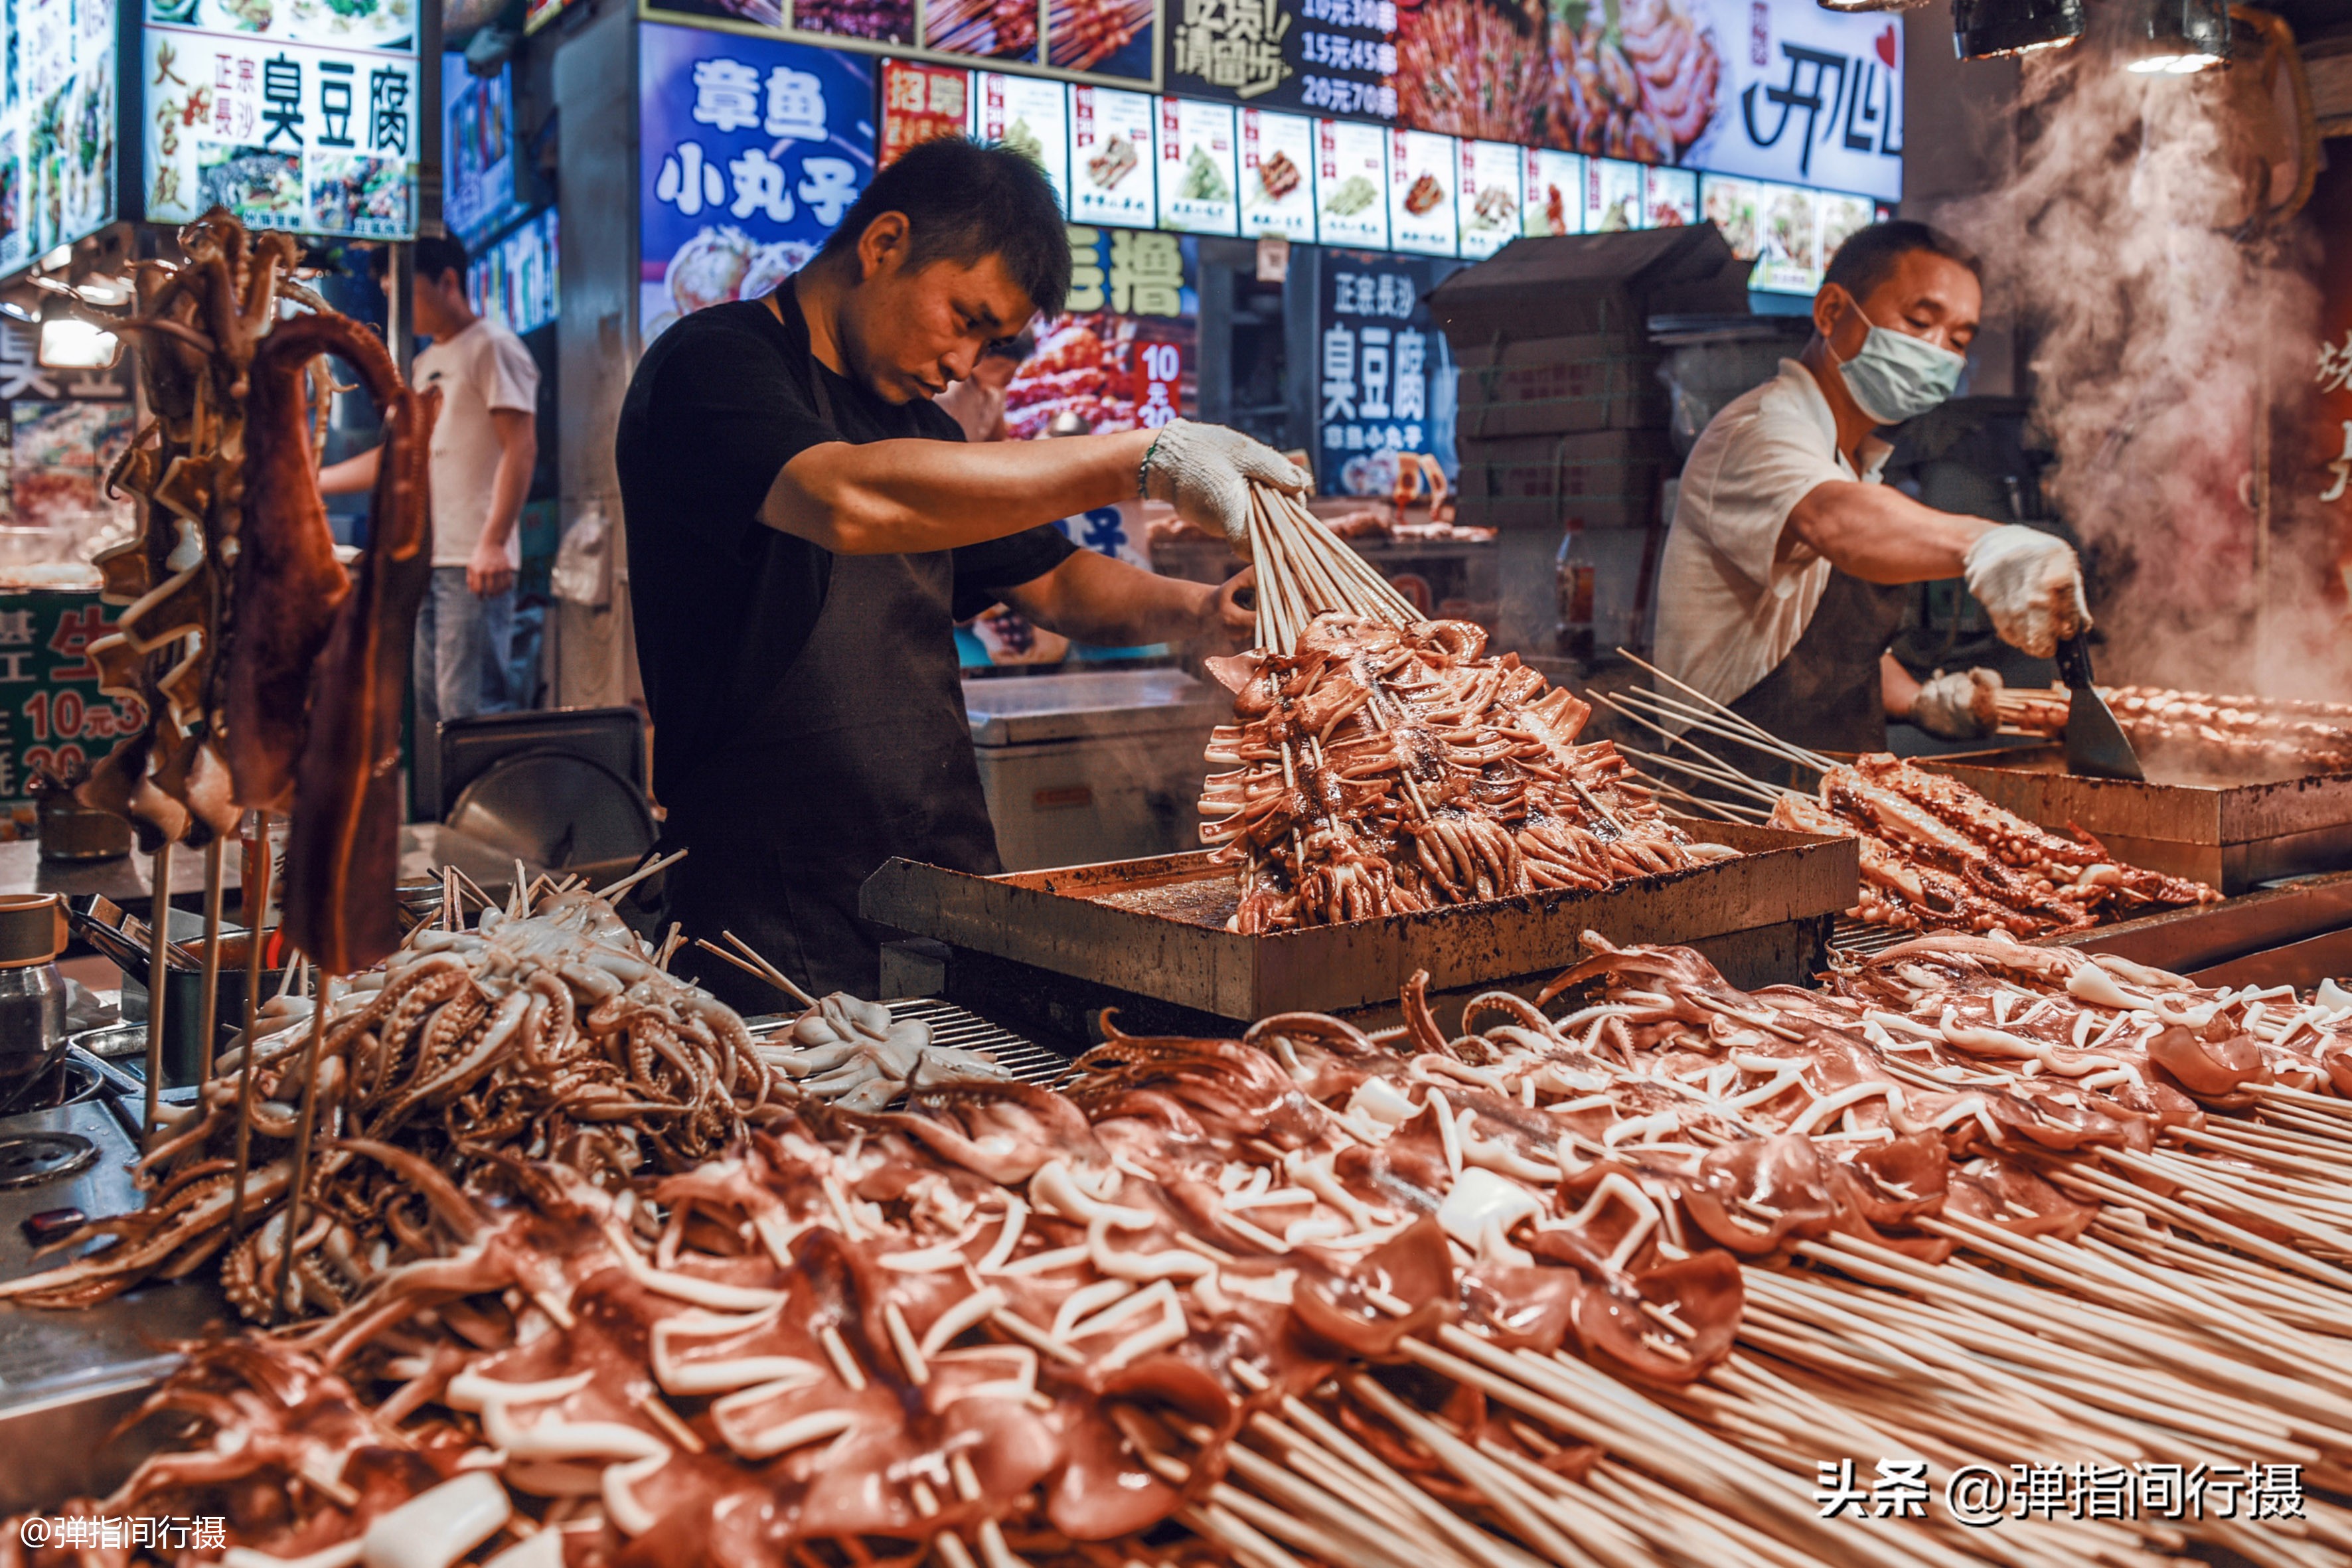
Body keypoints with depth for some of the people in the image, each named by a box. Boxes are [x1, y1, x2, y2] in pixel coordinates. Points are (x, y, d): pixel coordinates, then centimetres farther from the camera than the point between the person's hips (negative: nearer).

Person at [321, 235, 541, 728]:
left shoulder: (492, 347, -2)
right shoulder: (424, 365, 24)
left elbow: (521, 449, -12)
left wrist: (493, 542, -21)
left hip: (472, 562, -9)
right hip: (424, 558, 9)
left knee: (469, 707, -15)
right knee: (431, 707, 6)